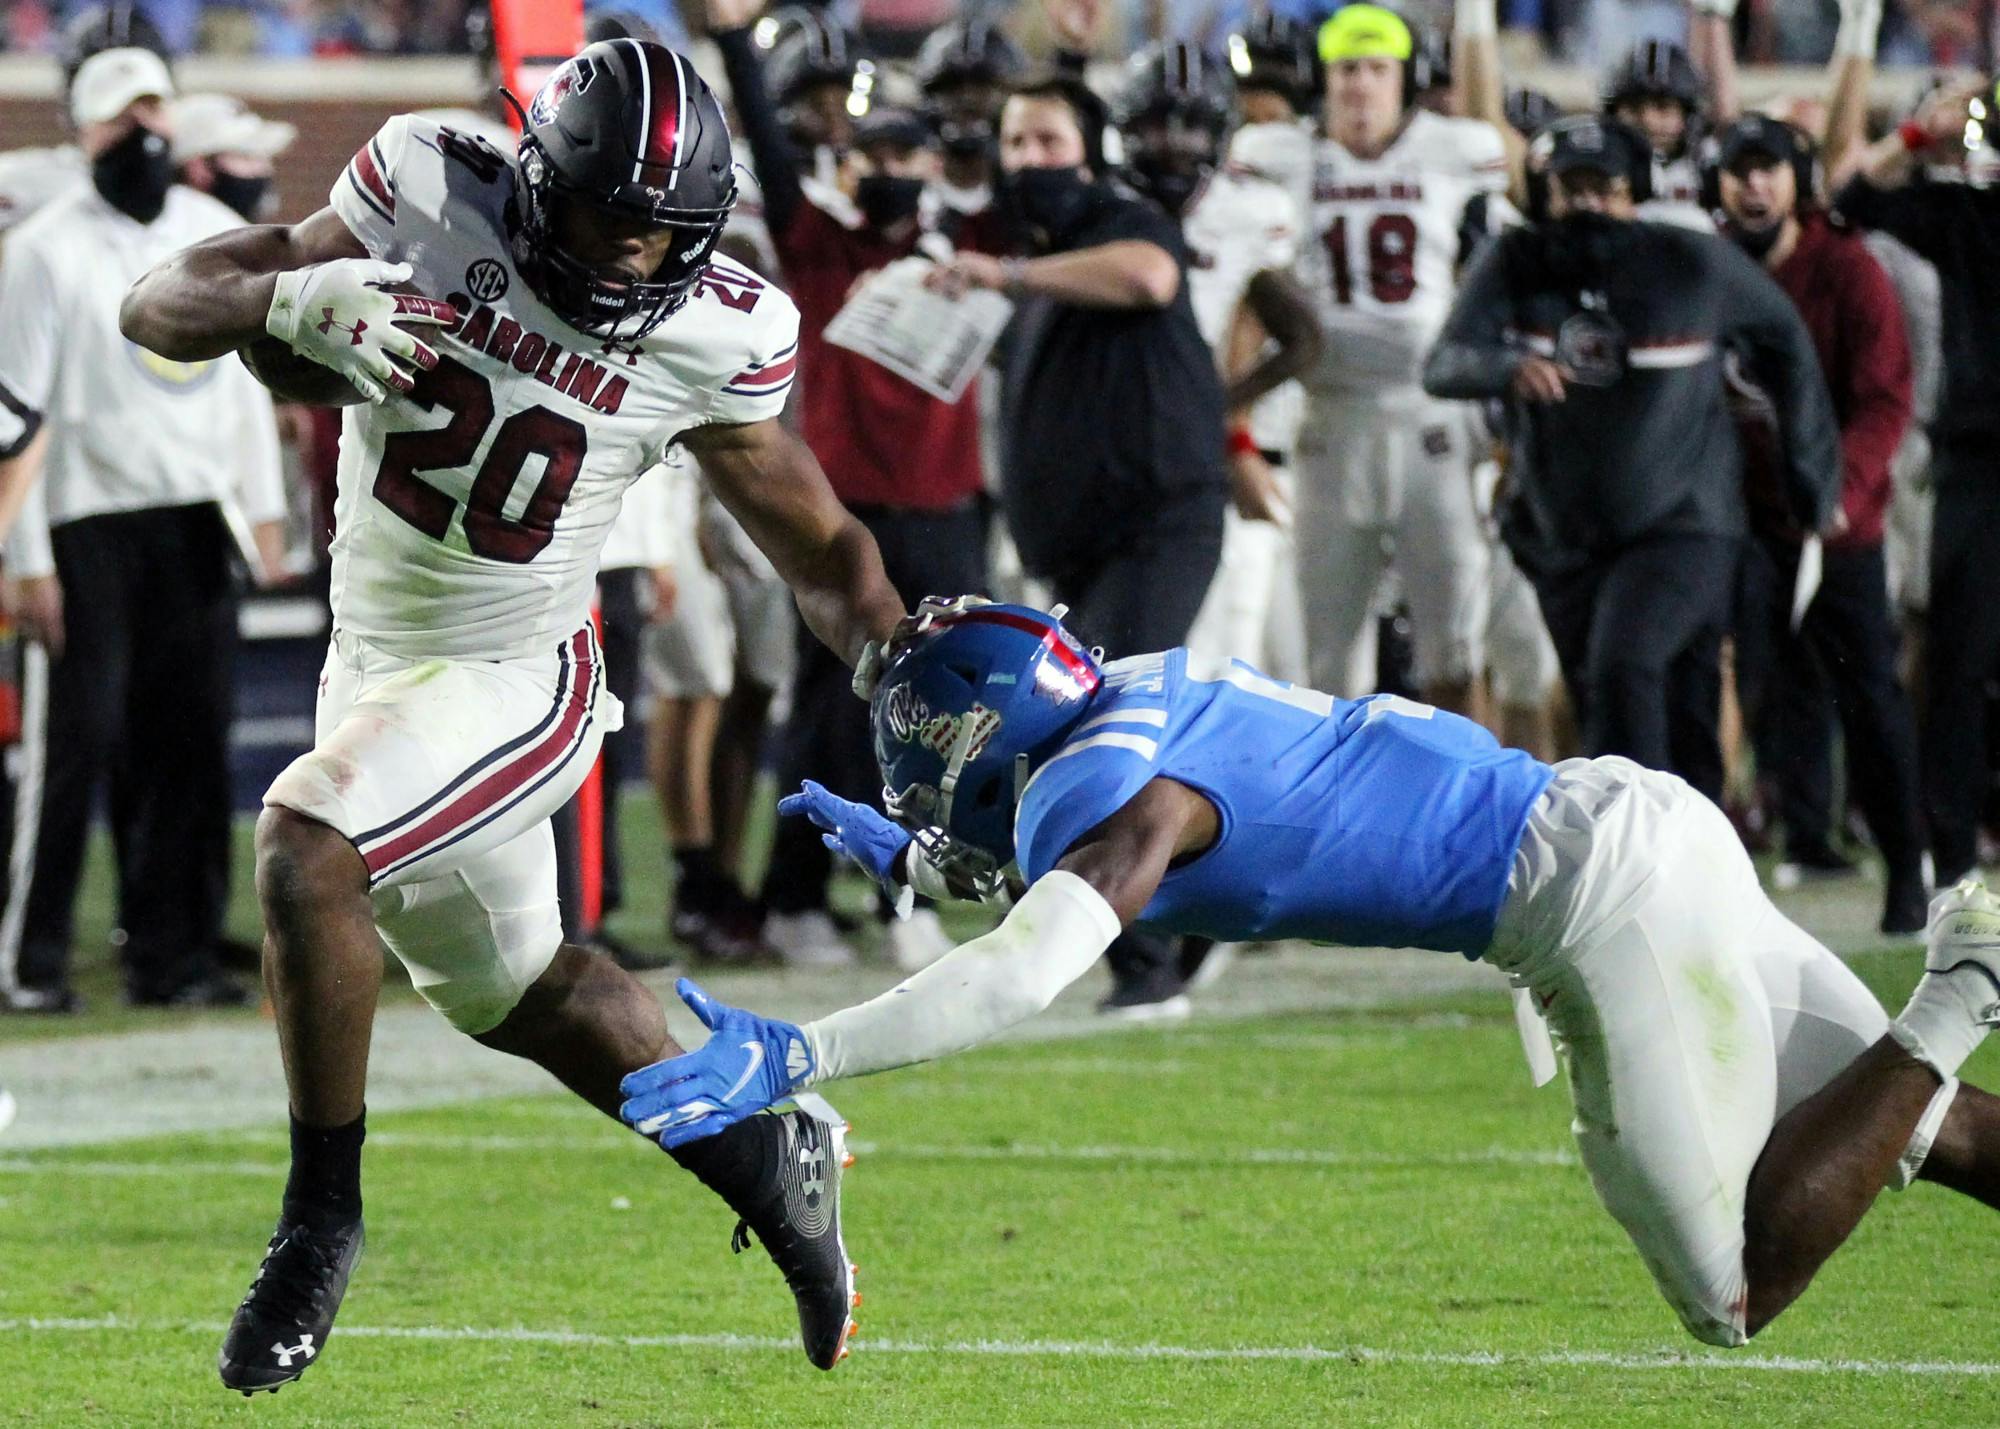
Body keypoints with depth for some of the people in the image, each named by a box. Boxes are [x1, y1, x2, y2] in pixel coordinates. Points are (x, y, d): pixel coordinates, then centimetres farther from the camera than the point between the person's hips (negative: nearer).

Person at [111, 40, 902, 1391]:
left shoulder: (713, 337, -16)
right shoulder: (429, 203, -15)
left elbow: (820, 546, -1)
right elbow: (160, 305, -15)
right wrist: (292, 298, -36)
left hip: (516, 683, -5)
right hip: (377, 663, 5)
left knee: (304, 841, -29)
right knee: (518, 992, 19)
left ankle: (323, 1216, -17)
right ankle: (766, 1157, 41)